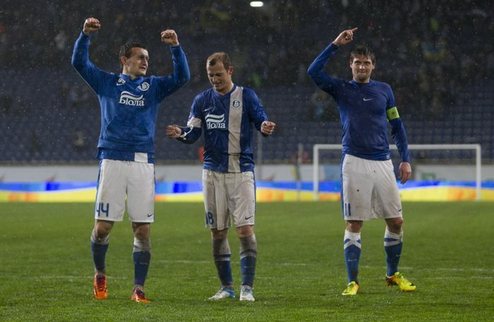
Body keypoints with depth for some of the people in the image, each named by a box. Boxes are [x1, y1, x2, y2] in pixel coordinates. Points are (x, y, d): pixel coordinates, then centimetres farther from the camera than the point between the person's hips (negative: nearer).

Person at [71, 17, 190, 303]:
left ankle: (139, 289, 4)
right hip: (113, 161, -1)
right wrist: (86, 35, -9)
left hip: (143, 164, 2)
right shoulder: (107, 82, 12)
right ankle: (100, 274, 23)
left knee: (143, 229, -2)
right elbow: (80, 63, 4)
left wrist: (176, 47, -7)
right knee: (103, 226, -3)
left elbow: (182, 77, 5)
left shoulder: (153, 86, 16)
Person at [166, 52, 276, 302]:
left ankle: (247, 288, -7)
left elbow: (261, 119, -6)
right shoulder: (202, 100, 9)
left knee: (245, 229, -11)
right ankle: (226, 287, 15)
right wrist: (181, 133, -19)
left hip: (241, 171, -3)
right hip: (213, 172, 3)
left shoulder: (246, 96, 2)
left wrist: (265, 127, -30)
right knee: (218, 232, 6)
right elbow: (193, 132, 4)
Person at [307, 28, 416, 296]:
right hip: (355, 163, -3)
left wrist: (405, 159, 9)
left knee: (396, 221, 4)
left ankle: (393, 274, 22)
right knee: (354, 224, -4)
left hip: (383, 163, 3)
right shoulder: (342, 89, 5)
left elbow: (397, 126, 15)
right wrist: (335, 45, -11)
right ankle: (353, 281, 0)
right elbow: (313, 72, -10)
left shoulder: (384, 90, 12)